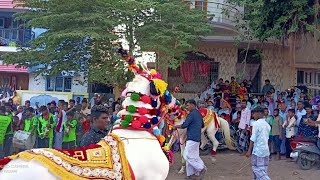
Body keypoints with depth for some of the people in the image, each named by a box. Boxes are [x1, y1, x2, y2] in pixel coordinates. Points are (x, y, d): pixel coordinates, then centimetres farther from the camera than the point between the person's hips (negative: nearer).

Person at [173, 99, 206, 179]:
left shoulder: (191, 114, -13)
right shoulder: (199, 114, 15)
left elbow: (184, 125, -16)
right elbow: (202, 125, 24)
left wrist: (176, 126, 0)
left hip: (192, 138, -10)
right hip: (197, 138, 10)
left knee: (187, 155, -6)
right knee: (194, 156, 10)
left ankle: (201, 168, -7)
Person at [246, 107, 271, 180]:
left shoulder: (256, 124, -12)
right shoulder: (267, 124, 11)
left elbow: (253, 139, -15)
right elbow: (267, 138, 16)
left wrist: (249, 151, -12)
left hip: (257, 150, -8)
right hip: (266, 150, 8)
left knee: (258, 170, -2)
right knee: (263, 170, 11)